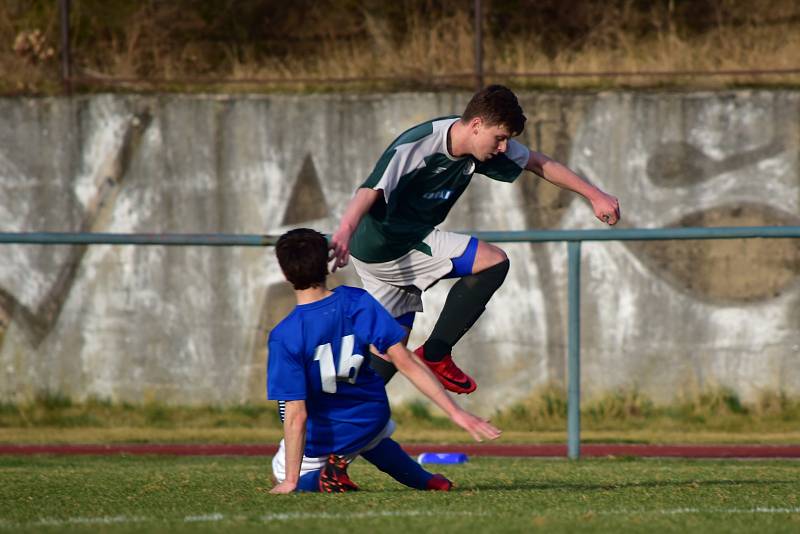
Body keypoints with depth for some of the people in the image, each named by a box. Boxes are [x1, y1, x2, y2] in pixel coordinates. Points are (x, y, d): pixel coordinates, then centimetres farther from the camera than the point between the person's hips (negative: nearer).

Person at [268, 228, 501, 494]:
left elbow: (296, 414, -26)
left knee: (283, 471, 25)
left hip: (320, 442, -5)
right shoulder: (357, 302, -17)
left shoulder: (284, 336, -26)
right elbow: (405, 362, -18)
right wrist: (455, 412, -15)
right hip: (372, 420, 5)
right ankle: (423, 479, 20)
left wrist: (291, 481, -18)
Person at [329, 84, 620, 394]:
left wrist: (595, 195, 12)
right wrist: (344, 233, -57)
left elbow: (538, 163, 11)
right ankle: (435, 355, -6)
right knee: (494, 262, -12)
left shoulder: (484, 143, -2)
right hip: (383, 249, -9)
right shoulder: (416, 146, -27)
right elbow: (370, 191, -39)